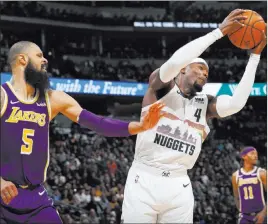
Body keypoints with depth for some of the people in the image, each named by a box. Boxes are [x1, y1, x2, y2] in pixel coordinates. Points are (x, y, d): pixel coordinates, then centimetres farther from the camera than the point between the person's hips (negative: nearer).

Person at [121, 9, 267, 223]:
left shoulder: (205, 103, 12)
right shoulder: (161, 87, 1)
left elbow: (236, 103, -8)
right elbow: (174, 62, -20)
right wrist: (219, 31, -19)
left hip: (179, 187, 4)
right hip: (143, 181, -4)